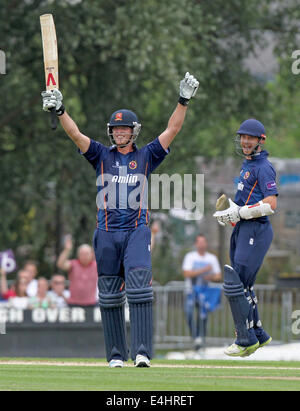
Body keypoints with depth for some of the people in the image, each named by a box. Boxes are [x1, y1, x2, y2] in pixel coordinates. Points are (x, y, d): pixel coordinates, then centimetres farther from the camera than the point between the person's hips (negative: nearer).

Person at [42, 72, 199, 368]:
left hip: (137, 231, -2)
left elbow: (172, 129, 1)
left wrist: (183, 101, -11)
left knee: (139, 287, -16)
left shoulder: (146, 156, 9)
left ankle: (142, 351, -20)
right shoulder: (102, 156, 10)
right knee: (109, 295, 5)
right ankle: (116, 354, 13)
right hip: (107, 232, 2)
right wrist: (60, 111, -17)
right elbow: (75, 135, -1)